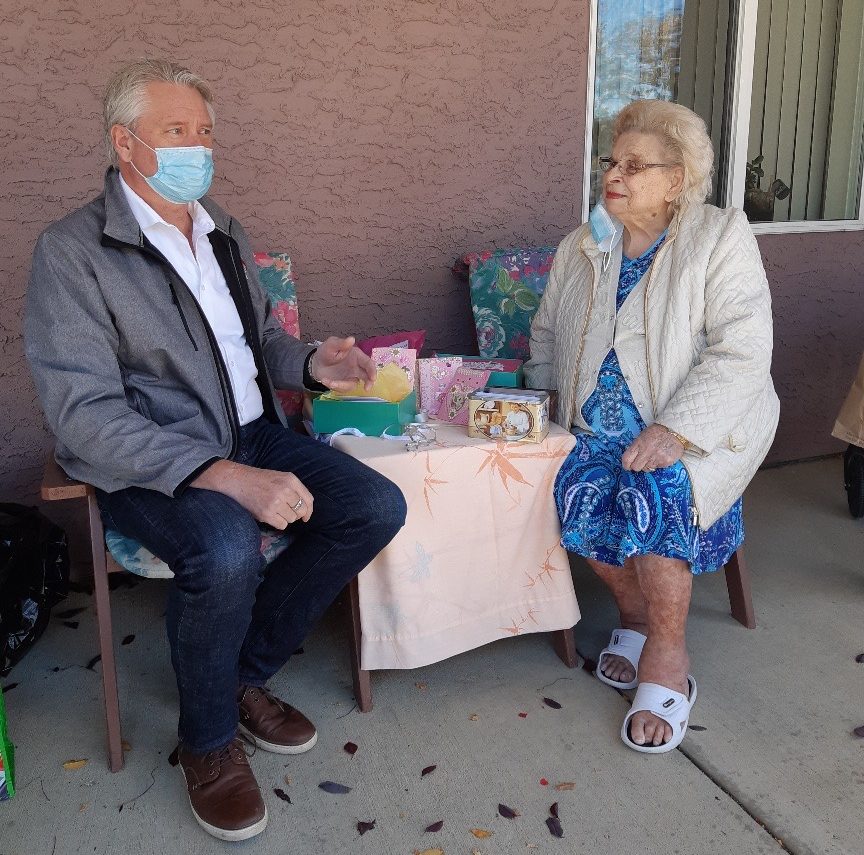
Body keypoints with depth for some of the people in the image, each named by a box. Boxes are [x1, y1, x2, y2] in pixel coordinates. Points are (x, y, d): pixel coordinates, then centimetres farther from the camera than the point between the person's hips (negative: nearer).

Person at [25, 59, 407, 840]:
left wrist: (310, 364, -1)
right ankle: (208, 737, -2)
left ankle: (245, 673, 8)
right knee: (227, 551, -35)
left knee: (377, 508, -11)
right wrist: (225, 476, -32)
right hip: (145, 461, -7)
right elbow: (84, 414, -21)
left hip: (249, 434, 7)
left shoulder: (223, 232, 11)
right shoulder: (72, 250, -12)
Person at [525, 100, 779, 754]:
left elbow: (741, 354, -16)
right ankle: (636, 611, 1)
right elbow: (546, 337, 19)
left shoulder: (721, 238, -6)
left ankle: (667, 653, -13)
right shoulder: (582, 247, 11)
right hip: (604, 426, 4)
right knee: (578, 494, -24)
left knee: (652, 493, -32)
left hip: (700, 426, -4)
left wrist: (673, 431, -28)